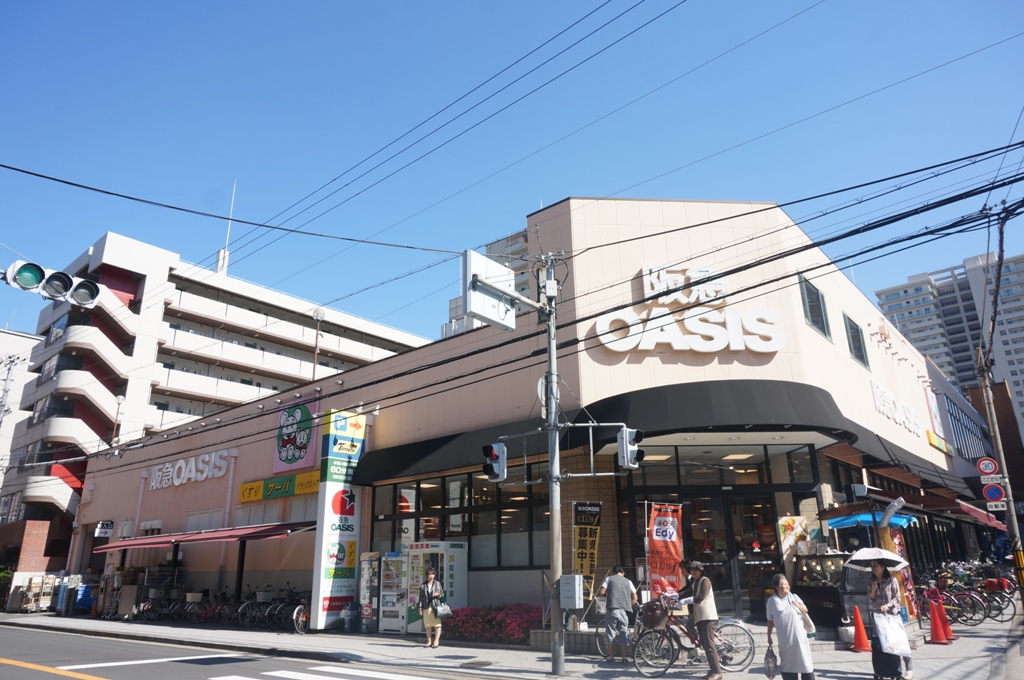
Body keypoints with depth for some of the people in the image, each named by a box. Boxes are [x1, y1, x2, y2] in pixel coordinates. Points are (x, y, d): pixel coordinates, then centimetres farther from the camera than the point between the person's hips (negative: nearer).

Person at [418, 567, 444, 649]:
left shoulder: (437, 584, 9)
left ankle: (436, 641, 1)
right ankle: (429, 641, 16)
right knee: (427, 625, 6)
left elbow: (442, 594, 13)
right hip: (426, 607, 1)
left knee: (437, 624, -5)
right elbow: (421, 597, 9)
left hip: (436, 606, -1)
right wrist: (420, 607, 4)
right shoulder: (423, 585, 9)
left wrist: (438, 594, -8)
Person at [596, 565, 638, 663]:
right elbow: (634, 598, 11)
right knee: (624, 633, 9)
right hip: (624, 610, 2)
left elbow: (600, 593, -3)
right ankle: (624, 657, 10)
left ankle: (611, 656, 7)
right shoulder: (628, 581, 14)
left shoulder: (609, 579, 6)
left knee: (612, 633, 5)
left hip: (612, 609, -2)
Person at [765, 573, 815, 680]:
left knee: (805, 662, 2)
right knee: (787, 664, 5)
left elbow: (805, 611, 14)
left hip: (800, 637, 1)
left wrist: (798, 606, -7)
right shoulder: (771, 601, -4)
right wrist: (769, 636, 9)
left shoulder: (794, 597, 1)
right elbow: (770, 620, 6)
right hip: (785, 640, -1)